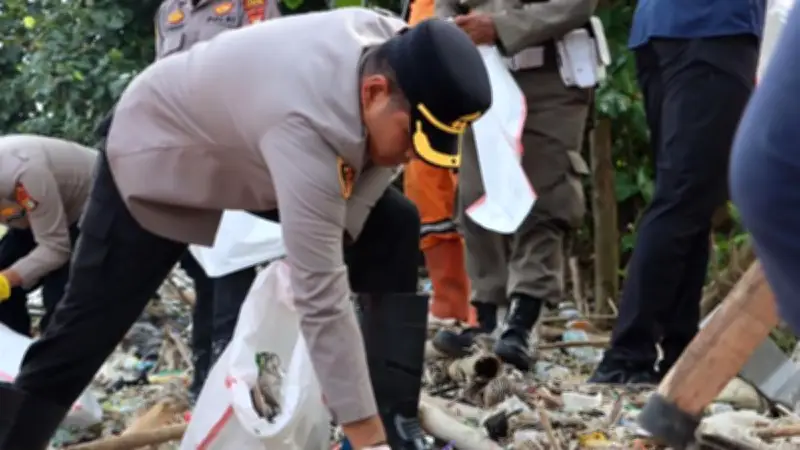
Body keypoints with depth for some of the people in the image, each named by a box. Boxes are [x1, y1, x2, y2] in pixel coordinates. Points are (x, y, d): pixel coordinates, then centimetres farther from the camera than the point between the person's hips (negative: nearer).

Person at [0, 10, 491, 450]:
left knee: (393, 229, -6)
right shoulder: (306, 128, -45)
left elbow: (375, 151, 0)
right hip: (158, 150, -7)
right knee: (88, 327, -8)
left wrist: (342, 232, -17)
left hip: (253, 148, 7)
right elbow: (322, 301, -44)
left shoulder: (399, 47, -23)